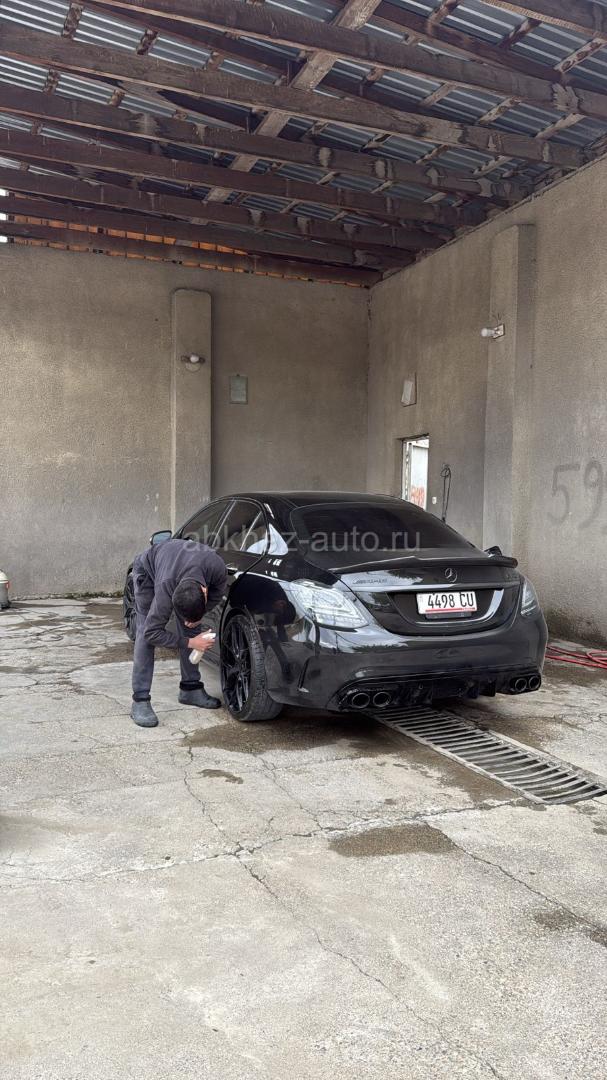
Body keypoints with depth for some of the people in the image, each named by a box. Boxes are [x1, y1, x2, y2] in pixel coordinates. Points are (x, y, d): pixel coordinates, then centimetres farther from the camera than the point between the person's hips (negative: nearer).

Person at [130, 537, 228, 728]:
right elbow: (152, 632, -34)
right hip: (148, 569, -4)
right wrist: (190, 643, -34)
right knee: (144, 633, -15)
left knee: (191, 629, -3)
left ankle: (190, 688, 10)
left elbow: (218, 590, -11)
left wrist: (197, 617, -17)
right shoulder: (165, 588, -44)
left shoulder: (216, 566, -37)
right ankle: (140, 701, -13)